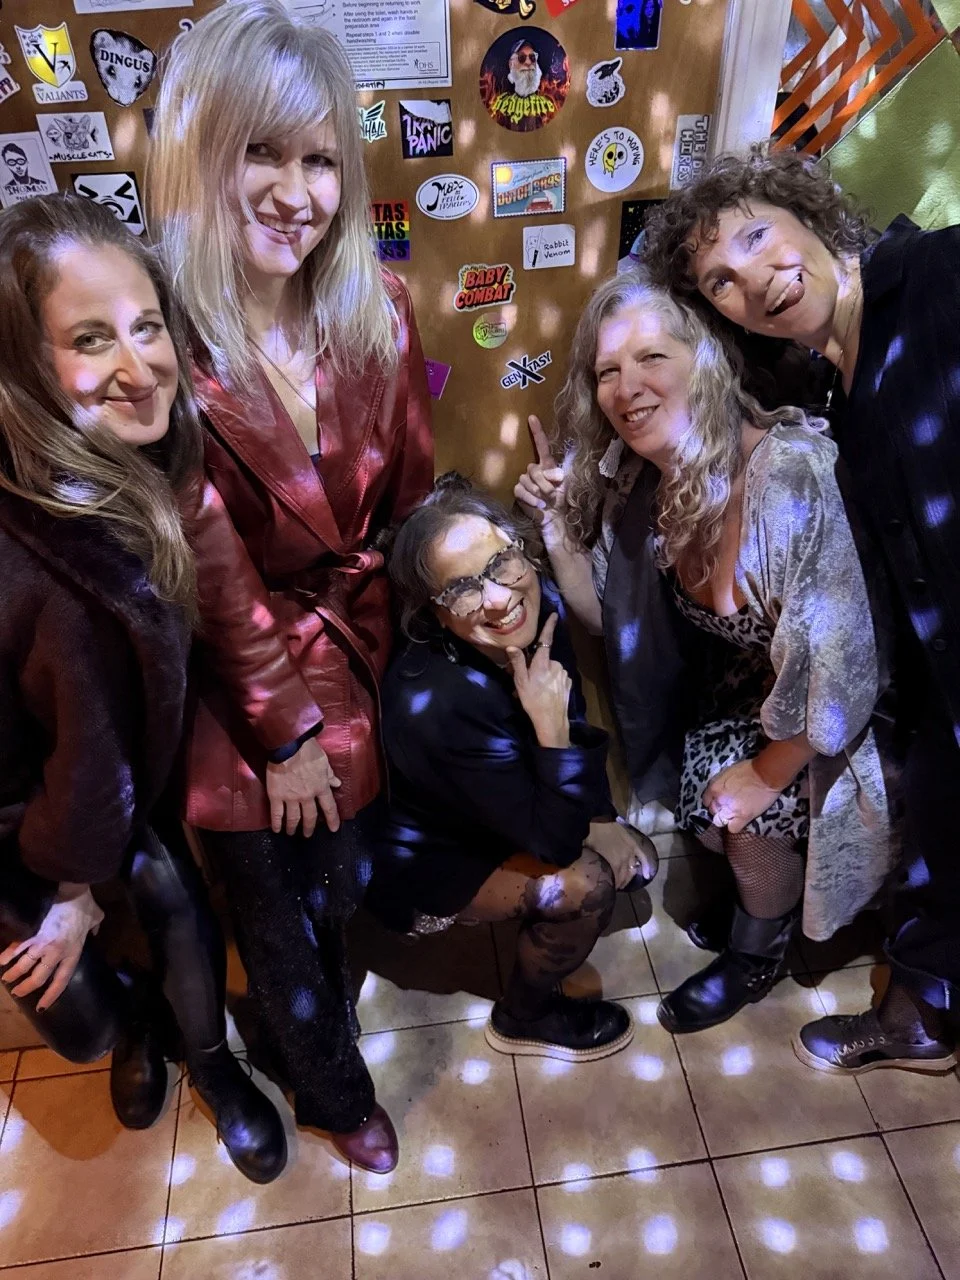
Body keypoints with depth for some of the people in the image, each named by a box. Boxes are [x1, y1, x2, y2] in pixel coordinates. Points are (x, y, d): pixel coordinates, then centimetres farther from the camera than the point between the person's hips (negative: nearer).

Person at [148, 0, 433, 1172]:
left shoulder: (377, 311, -5)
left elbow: (412, 495, 1)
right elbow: (214, 574, -17)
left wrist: (397, 657, 3)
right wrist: (286, 730, -10)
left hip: (362, 666, 4)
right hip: (239, 694, -3)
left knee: (344, 890, 22)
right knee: (277, 917, 19)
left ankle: (312, 1028, 58)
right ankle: (332, 1089, 50)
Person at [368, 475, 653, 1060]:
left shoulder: (541, 604, -20)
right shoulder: (439, 703, -40)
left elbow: (577, 724, -1)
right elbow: (556, 842, -32)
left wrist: (603, 820, -8)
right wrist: (550, 726, -38)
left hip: (502, 825, 7)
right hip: (428, 863, -7)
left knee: (637, 860, 6)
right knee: (585, 884, -25)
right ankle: (523, 1017, 5)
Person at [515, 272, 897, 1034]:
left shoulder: (791, 473, -35)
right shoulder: (638, 484, -13)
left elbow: (843, 666, -29)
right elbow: (614, 616, -3)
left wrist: (767, 772, -16)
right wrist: (558, 526, -17)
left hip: (831, 715, -5)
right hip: (747, 686, 6)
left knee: (752, 812, -13)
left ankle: (757, 954, 22)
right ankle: (754, 891, 37)